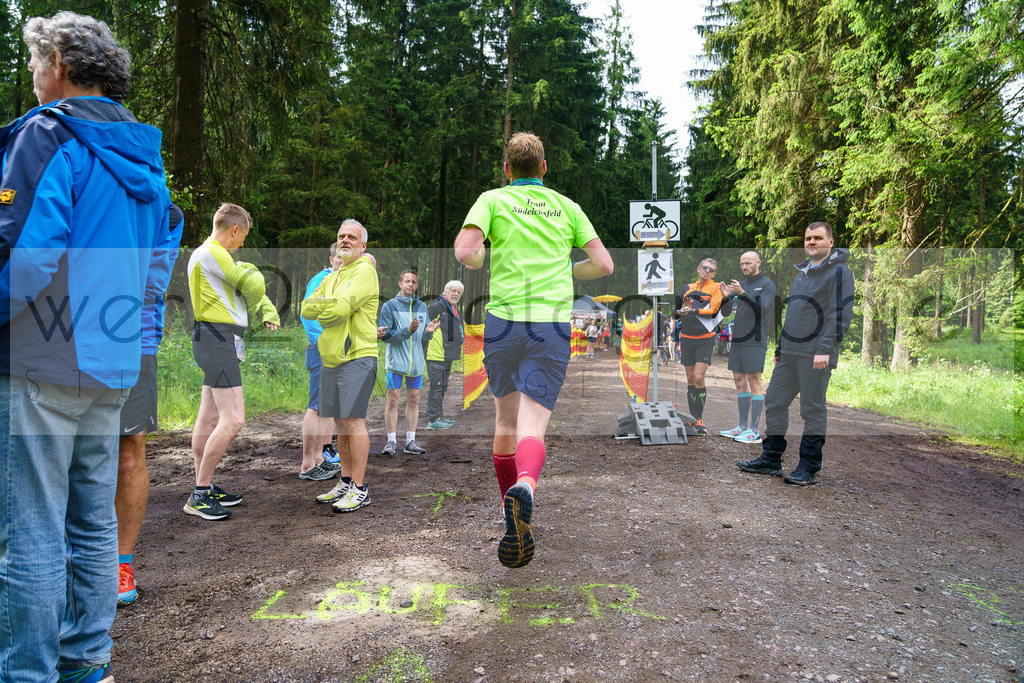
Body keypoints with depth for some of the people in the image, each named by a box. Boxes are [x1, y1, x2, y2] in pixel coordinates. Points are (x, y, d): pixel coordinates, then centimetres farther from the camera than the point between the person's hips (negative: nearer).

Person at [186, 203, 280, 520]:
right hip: (217, 338, -11)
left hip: (222, 341, 11)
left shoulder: (218, 256, 22)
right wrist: (248, 269, 10)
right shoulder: (209, 253, -12)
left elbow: (254, 290, 24)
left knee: (210, 417, 13)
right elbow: (252, 285, -11)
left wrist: (268, 312, 7)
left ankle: (205, 488, 22)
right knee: (233, 420, -14)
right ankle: (199, 496, -6)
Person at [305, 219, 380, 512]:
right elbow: (306, 309, 12)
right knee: (341, 422, 11)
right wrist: (329, 307, -7)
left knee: (353, 420, -10)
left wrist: (320, 304, 1)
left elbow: (342, 307, -18)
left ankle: (360, 489, -5)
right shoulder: (332, 276, 23)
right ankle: (346, 483, 20)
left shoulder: (364, 271, -4)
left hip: (356, 357, -8)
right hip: (331, 359, 8)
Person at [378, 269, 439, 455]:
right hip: (395, 360, -4)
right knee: (392, 399, -4)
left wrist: (428, 331, -11)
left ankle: (410, 441, 11)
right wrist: (408, 331, -23)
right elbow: (386, 335, -10)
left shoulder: (422, 307, 11)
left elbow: (424, 338, 12)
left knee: (413, 400, 6)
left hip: (416, 360, 4)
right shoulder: (390, 306, -2)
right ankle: (391, 441, 4)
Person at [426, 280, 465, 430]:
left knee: (442, 387, 16)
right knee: (437, 387, -7)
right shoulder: (437, 306, -12)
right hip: (437, 355, -10)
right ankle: (433, 420, -1)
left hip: (447, 355, 10)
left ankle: (439, 417, 25)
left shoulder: (454, 308, 18)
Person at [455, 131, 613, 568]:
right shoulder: (566, 206, 15)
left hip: (503, 321, 0)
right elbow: (603, 264, 10)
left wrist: (480, 261, 13)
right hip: (552, 324, 0)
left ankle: (512, 518, 30)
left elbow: (465, 253, -10)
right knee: (531, 429, -5)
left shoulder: (493, 200, 7)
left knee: (506, 422, 18)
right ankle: (524, 488, -38)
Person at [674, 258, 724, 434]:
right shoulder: (688, 288, 14)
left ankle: (700, 419, -2)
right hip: (686, 338, 4)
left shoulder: (716, 287, 2)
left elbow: (713, 311, -11)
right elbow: (678, 311, 16)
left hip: (705, 339, -4)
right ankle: (692, 418, 18)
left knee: (699, 378, -13)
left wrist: (694, 310, -23)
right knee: (690, 379, 8)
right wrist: (681, 311, -6)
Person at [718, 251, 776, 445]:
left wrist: (742, 293, -26)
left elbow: (761, 310, -16)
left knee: (754, 382, -7)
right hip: (737, 341, 7)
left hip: (755, 342, -7)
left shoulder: (768, 285, -2)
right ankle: (742, 427, 15)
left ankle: (755, 431, -4)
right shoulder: (740, 285, 16)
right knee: (739, 382, 8)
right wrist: (726, 297, -6)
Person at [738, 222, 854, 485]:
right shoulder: (802, 272, 20)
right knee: (774, 401, 8)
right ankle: (770, 459, 17)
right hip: (789, 353, 8)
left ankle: (809, 468, 10)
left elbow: (841, 314, -13)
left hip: (815, 354, -8)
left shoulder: (839, 272, -5)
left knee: (813, 409, 0)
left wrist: (826, 349, -21)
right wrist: (780, 348, 22)